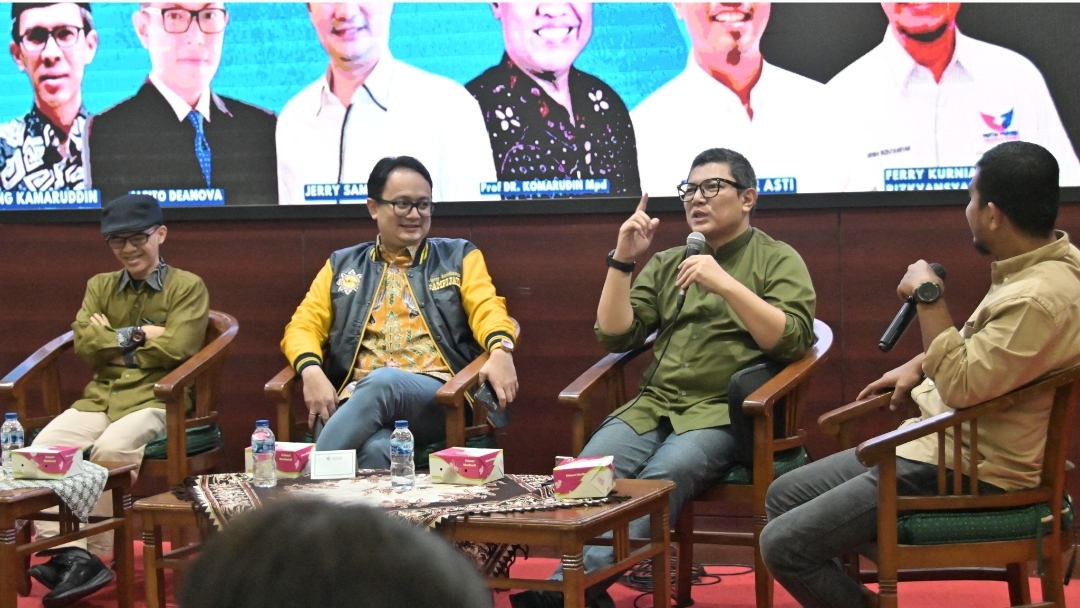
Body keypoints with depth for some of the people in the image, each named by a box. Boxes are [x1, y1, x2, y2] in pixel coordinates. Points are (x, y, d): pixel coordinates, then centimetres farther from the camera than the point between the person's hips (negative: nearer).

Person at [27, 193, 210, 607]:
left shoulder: (187, 287, 3)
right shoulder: (100, 286, 19)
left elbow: (175, 348, -11)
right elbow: (84, 345, 5)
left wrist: (112, 341, -1)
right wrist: (136, 335, -6)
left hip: (156, 400, -5)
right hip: (99, 398, 5)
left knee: (112, 448, -33)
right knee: (43, 447, -22)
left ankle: (91, 555, -21)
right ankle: (67, 550, -27)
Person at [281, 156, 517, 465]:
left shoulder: (459, 257, 20)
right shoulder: (342, 265, 23)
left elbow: (486, 309, 4)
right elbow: (304, 325, 15)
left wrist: (501, 350, -21)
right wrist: (312, 372, -9)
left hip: (439, 396, 0)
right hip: (360, 396, 0)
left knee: (382, 383, -38)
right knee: (376, 450, -40)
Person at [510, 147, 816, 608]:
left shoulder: (778, 261, 9)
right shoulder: (666, 264, 23)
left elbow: (792, 341, -7)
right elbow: (615, 335, 15)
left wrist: (726, 284, -17)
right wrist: (622, 260, 4)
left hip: (723, 414, -4)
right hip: (653, 407, 5)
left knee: (663, 476, -35)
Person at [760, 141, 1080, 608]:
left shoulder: (1042, 298, -29)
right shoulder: (1042, 257, 3)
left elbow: (961, 386, -29)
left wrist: (929, 297, -22)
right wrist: (918, 365, 9)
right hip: (941, 443, 10)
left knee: (783, 545, -12)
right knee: (783, 496, 14)